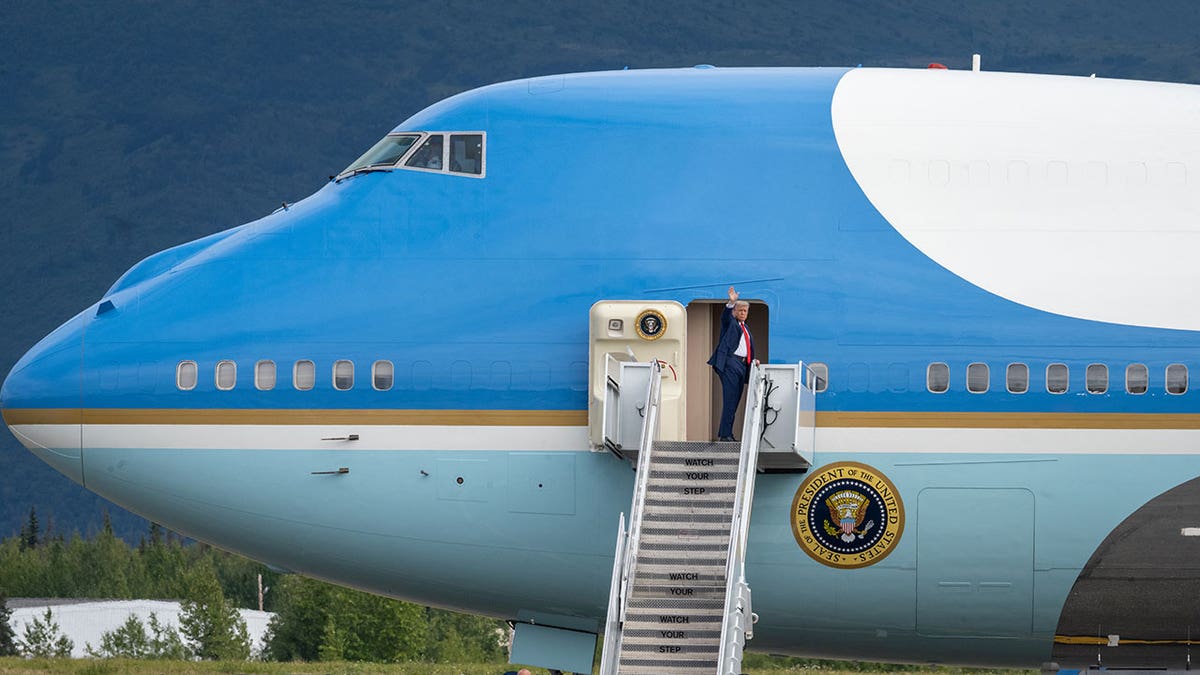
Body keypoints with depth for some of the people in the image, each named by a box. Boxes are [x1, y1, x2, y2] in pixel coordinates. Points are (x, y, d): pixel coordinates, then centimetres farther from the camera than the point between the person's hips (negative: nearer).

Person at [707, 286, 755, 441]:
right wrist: (731, 303, -37)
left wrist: (752, 361, 13)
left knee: (735, 401, 6)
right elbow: (725, 316, -19)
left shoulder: (745, 328, 25)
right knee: (730, 399, -13)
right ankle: (724, 434, -14)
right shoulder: (730, 322, 4)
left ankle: (725, 433, 9)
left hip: (742, 365, 8)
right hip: (730, 363, -8)